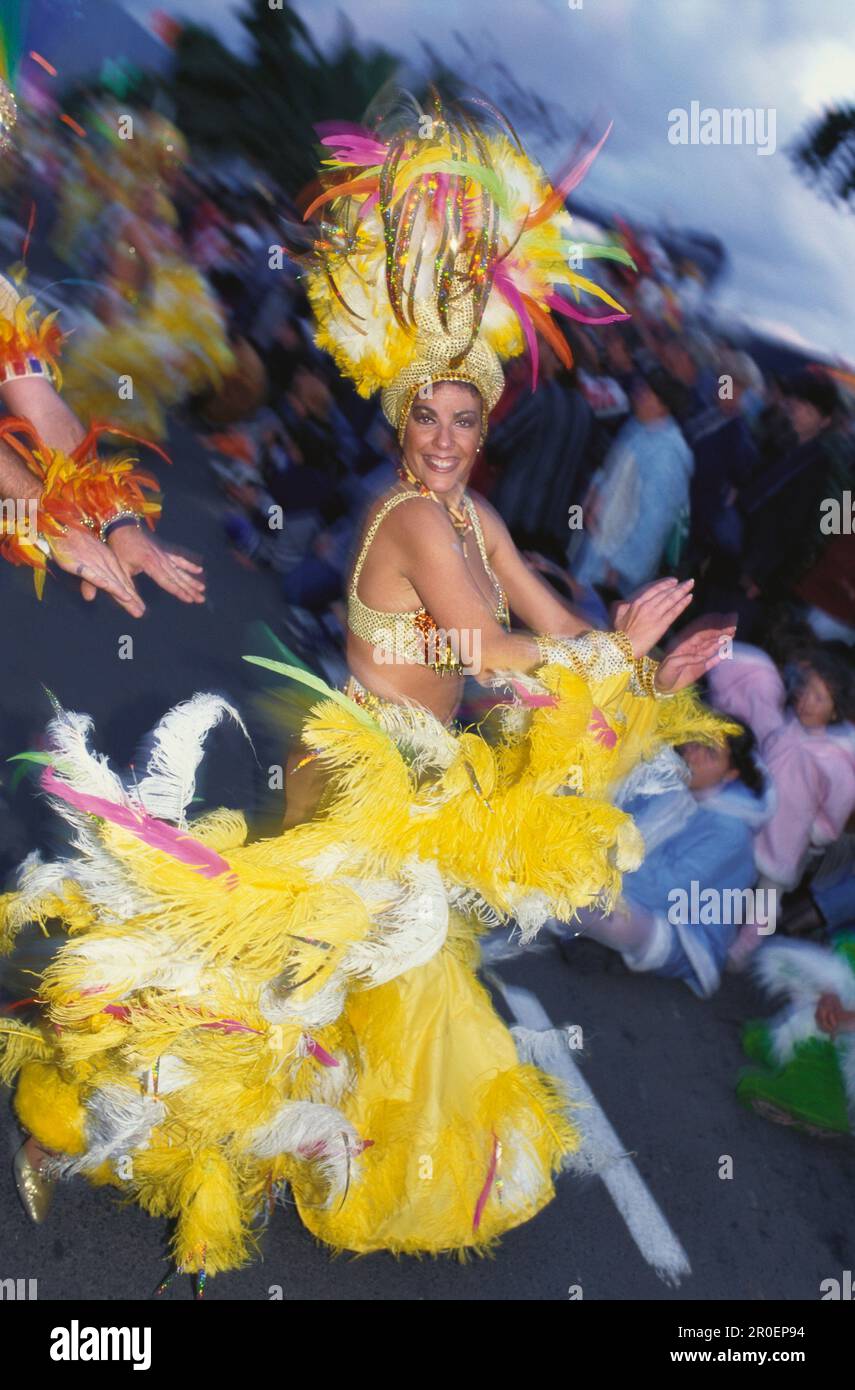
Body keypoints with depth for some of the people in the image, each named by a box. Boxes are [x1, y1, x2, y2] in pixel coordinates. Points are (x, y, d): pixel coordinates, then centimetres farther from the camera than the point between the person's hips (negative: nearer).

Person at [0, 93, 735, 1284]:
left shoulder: (473, 515, 6)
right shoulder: (415, 517, -21)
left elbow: (554, 629, 9)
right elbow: (493, 653, -25)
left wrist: (643, 677, -3)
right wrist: (620, 649, -14)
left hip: (427, 784, 9)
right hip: (374, 787, -8)